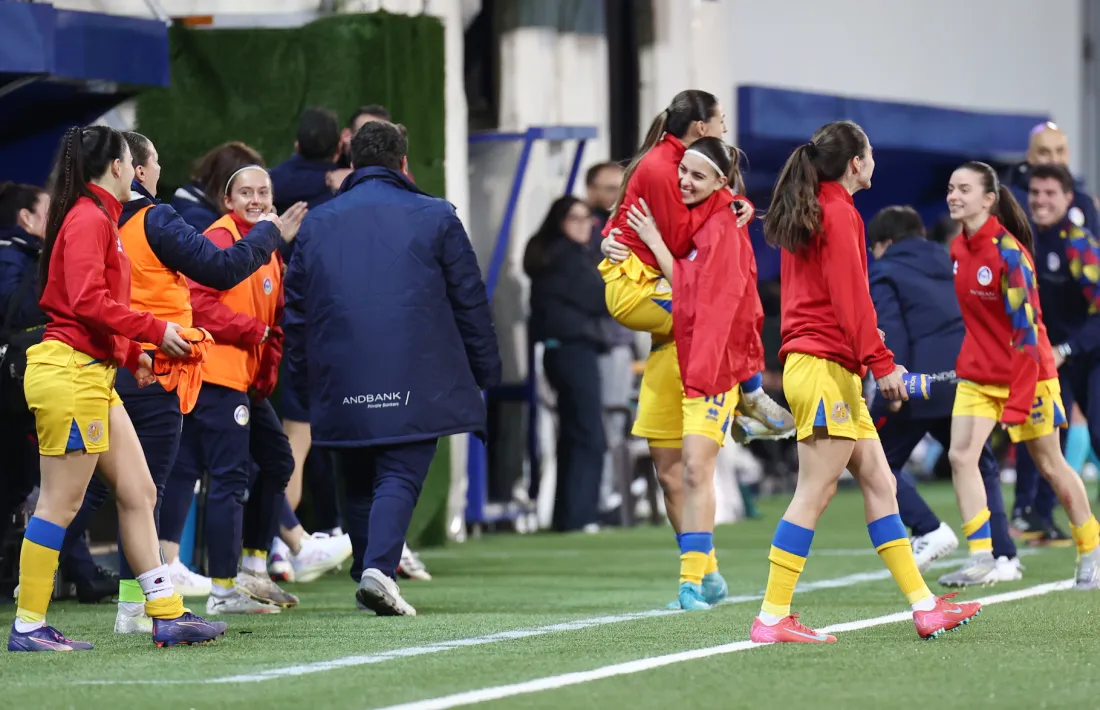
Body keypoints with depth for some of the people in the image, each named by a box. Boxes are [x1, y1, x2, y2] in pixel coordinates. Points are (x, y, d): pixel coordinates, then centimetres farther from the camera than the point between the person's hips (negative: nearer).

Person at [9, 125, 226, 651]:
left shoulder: (99, 219, 18)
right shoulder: (88, 219, -12)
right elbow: (88, 302, -21)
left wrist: (131, 354, 14)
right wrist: (154, 331, -15)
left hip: (94, 374, 10)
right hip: (69, 371, -10)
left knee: (138, 493, 10)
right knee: (59, 504, -6)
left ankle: (168, 616, 12)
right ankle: (28, 626, -1)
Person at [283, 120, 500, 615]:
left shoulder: (317, 223, 12)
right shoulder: (435, 217, 5)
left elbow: (294, 313, 13)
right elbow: (470, 301, 6)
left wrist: (302, 386, 19)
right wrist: (486, 374, 13)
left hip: (341, 386, 3)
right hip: (415, 383, -3)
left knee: (359, 482, 15)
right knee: (400, 476, -7)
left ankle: (367, 574, 17)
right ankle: (379, 568, -27)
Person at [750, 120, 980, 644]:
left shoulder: (807, 213, 16)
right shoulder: (839, 213, -11)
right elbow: (850, 295, -18)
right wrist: (882, 363, -19)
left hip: (813, 362, 10)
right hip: (826, 367, -10)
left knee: (879, 483, 10)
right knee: (814, 494, -8)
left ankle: (923, 606, 12)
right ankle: (773, 618, -8)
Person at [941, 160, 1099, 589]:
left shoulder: (1008, 252, -22)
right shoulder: (959, 249, 1)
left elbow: (1026, 329, -23)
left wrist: (1018, 403, -25)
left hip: (1025, 373, -6)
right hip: (977, 374, 6)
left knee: (1050, 463, 6)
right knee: (961, 456, -11)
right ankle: (981, 556, -9)